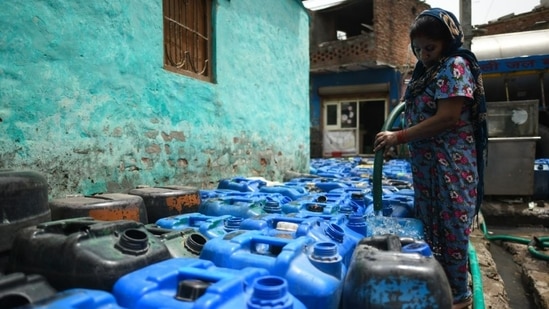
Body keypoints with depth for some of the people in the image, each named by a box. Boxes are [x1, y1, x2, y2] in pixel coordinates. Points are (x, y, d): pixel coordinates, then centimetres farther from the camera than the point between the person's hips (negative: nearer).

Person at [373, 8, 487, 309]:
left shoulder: (456, 66, -9)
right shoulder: (426, 72, 16)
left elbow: (447, 118, -20)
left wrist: (398, 137, -20)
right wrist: (410, 96, 4)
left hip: (451, 166, -8)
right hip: (426, 166, 8)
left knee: (451, 228, 1)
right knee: (429, 226, 13)